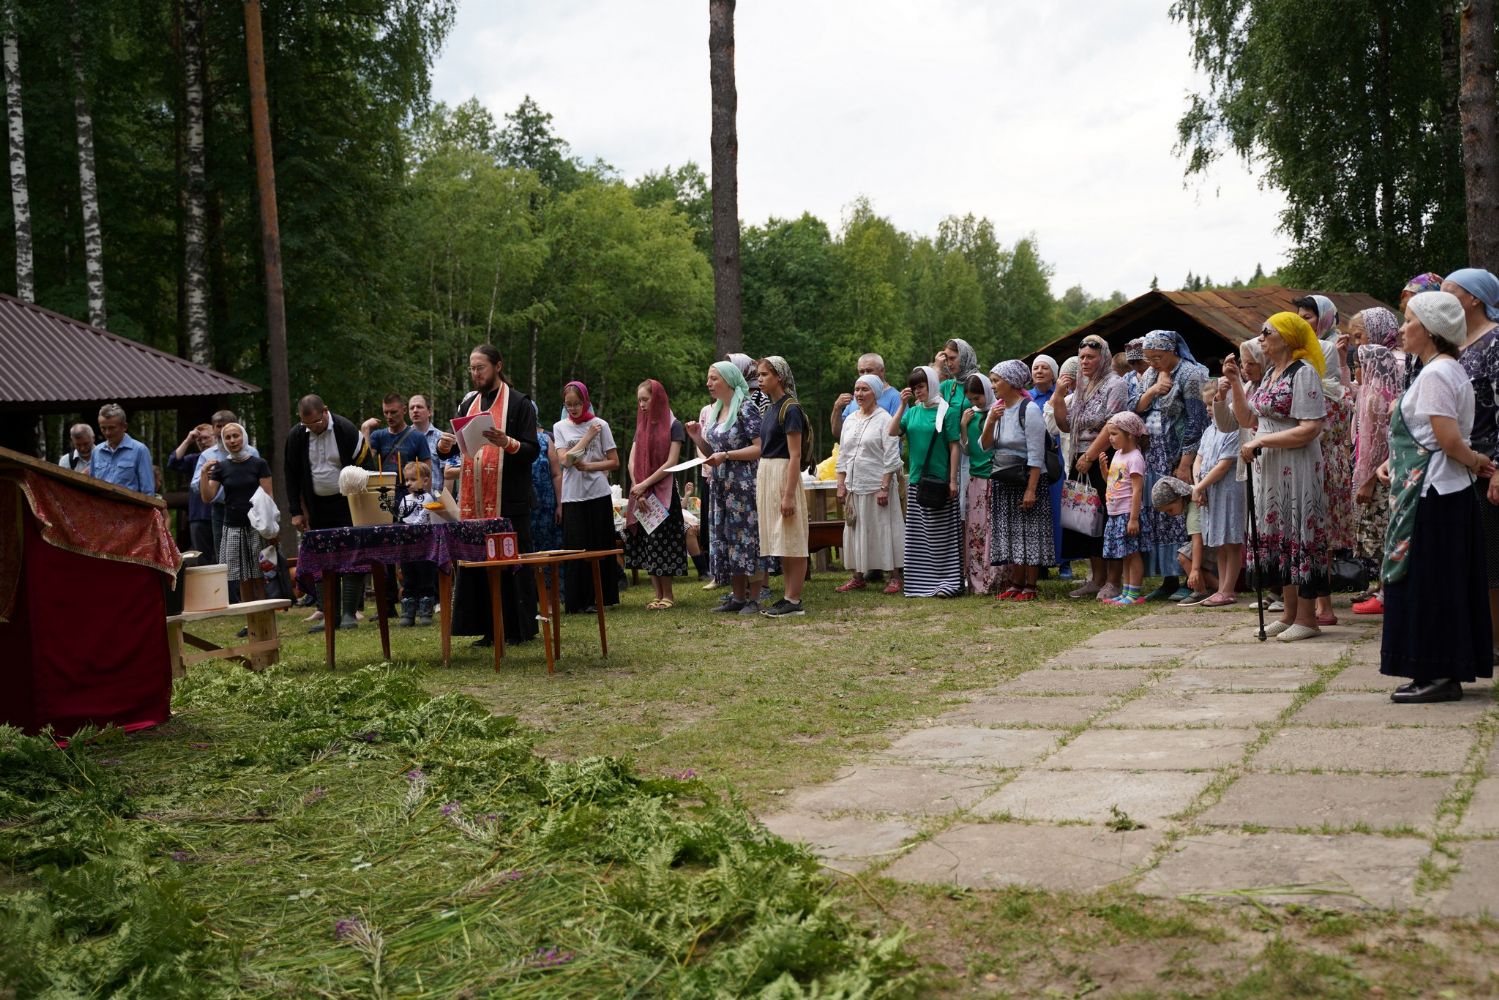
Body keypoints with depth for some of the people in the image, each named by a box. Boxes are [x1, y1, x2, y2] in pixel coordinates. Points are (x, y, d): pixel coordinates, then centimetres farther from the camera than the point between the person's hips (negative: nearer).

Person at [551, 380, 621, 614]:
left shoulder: (600, 425, 3)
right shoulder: (560, 428, 7)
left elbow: (614, 462, 1)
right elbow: (564, 460, -6)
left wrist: (589, 466, -12)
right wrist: (587, 437, -8)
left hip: (598, 495, -1)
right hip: (572, 496, 1)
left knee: (600, 547, 2)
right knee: (576, 548, -1)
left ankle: (601, 597, 10)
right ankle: (578, 600, 4)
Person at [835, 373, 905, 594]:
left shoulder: (884, 419, -6)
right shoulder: (850, 420, 13)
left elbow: (891, 456, -11)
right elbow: (843, 455, 15)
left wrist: (885, 487, -17)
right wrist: (841, 486, 8)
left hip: (877, 484, -6)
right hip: (854, 485, 6)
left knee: (883, 529, -3)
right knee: (855, 530, 7)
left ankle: (895, 576, 4)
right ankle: (859, 577, 14)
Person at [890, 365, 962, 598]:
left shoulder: (946, 411, -4)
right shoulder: (913, 412, 10)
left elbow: (954, 447, -5)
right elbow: (892, 432, 0)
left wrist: (953, 480, -11)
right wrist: (903, 405, -5)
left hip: (939, 480, -5)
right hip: (916, 480, 5)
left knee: (942, 534, -2)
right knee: (918, 534, 7)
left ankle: (947, 582, 2)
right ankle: (921, 582, 14)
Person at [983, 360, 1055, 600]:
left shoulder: (1029, 409, -13)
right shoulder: (996, 409, 8)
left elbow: (1036, 454, -16)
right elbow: (984, 446, 5)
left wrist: (1031, 489, -20)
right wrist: (990, 423, -12)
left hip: (1027, 479, -7)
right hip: (1003, 481, 7)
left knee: (1029, 533, -2)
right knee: (1011, 532, 10)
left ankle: (1030, 586, 4)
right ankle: (1017, 582, 18)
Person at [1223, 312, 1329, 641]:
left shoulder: (1303, 373, -12)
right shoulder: (1270, 373, 14)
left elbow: (1310, 430, -20)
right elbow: (1247, 419, 17)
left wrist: (1259, 442, -18)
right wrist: (1235, 383, 7)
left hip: (1296, 469, -9)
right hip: (1268, 469, 9)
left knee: (1299, 538, -3)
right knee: (1278, 537, 11)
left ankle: (1307, 618, 5)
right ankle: (1290, 613, 20)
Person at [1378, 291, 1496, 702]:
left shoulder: (1435, 374, -16)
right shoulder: (1448, 370, 15)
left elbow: (1449, 439, -22)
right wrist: (1393, 461, 6)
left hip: (1432, 494, -10)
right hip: (1446, 492, 10)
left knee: (1427, 583, -4)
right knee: (1445, 584, 12)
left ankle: (1437, 675, 1)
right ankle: (1447, 671, 17)